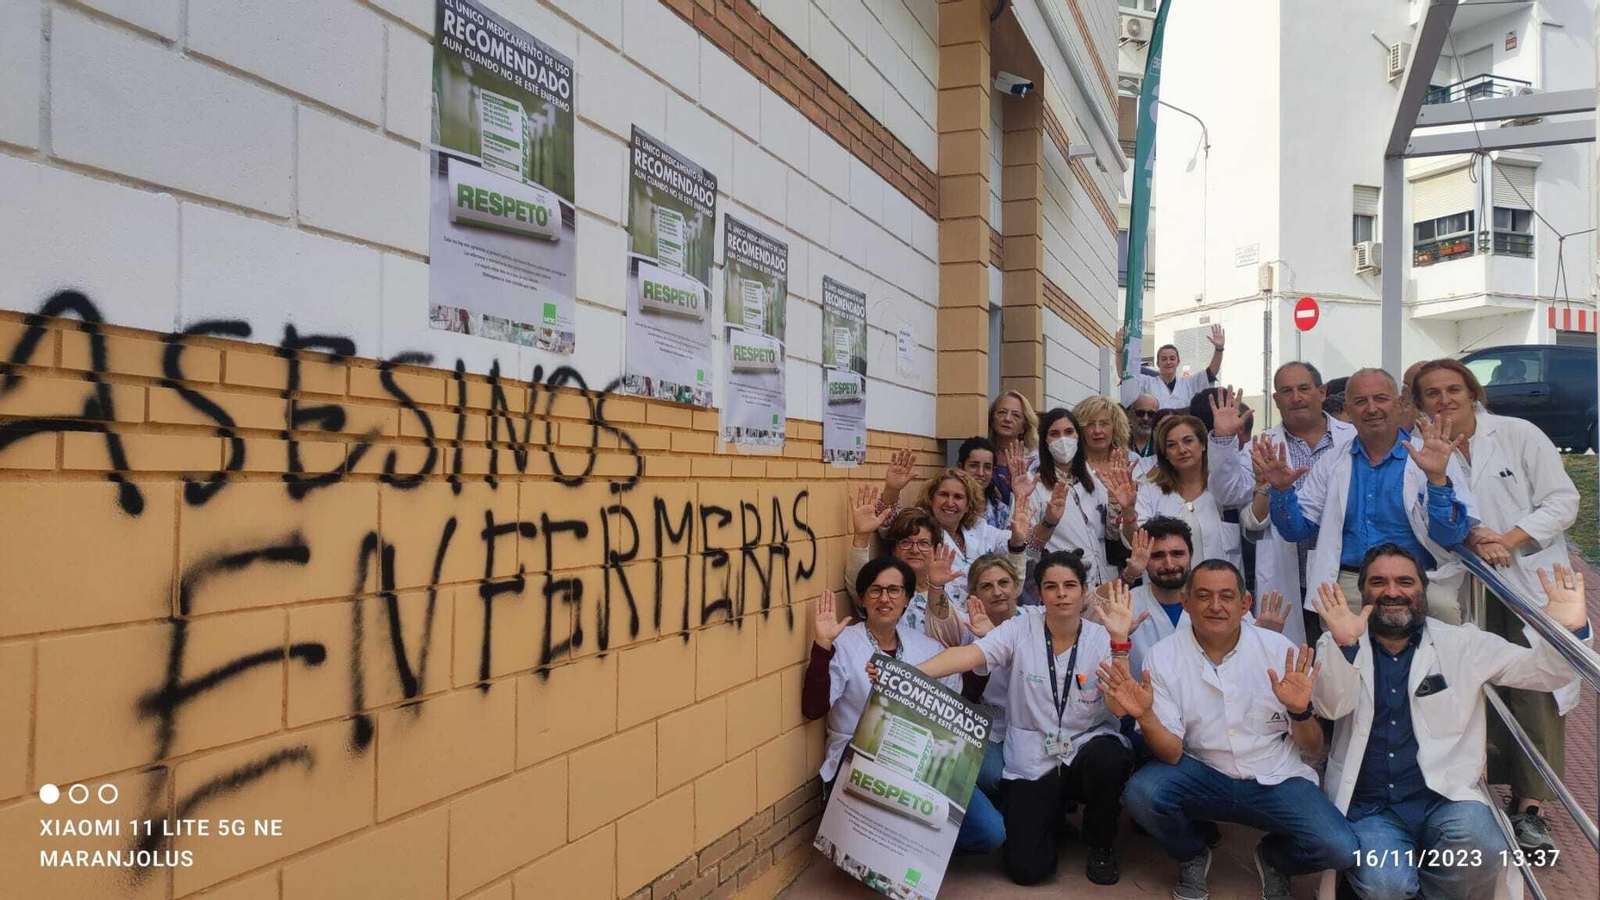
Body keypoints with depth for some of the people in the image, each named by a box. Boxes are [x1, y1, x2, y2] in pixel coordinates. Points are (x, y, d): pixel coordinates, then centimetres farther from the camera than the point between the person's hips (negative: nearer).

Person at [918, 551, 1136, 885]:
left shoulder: (1100, 638, -4)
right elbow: (967, 655, -22)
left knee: (1107, 758, -36)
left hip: (1088, 749, 1)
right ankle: (1054, 813, 23)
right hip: (1033, 763, 0)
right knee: (1026, 867, -14)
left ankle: (1101, 844, -2)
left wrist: (1119, 640, -25)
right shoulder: (1019, 631, -7)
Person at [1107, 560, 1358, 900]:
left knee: (1340, 849, -25)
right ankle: (1192, 856, 5)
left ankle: (1273, 857, 11)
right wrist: (1145, 716, -33)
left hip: (1276, 779, 1)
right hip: (1202, 775, 0)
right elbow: (1171, 754, -12)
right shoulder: (1163, 657, -9)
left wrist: (1299, 711, -25)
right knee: (1141, 792, -29)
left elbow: (1312, 751, -2)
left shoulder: (1279, 650, -7)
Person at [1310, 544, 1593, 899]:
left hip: (1444, 800, 2)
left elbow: (1541, 671, 5)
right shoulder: (1338, 646, 4)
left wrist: (1569, 630, -18)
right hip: (1368, 808, -1)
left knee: (1480, 848, -31)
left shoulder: (1461, 644, 9)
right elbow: (1330, 707, -13)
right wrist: (1343, 645, -33)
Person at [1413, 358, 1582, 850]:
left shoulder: (1519, 434, -1)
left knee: (1536, 692, -7)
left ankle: (1530, 807, -2)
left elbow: (1563, 501, -3)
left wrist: (1507, 540, -14)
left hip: (1533, 581, -2)